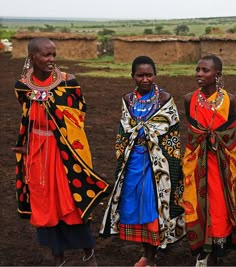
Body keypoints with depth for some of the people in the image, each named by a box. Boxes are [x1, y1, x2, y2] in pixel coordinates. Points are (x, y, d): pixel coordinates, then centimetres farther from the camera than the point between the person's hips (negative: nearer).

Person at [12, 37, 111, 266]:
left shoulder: (68, 82, -10)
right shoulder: (22, 86, -1)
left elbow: (79, 115, -2)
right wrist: (25, 146, 13)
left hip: (66, 151, -3)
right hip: (37, 153, 3)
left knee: (75, 202, 3)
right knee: (45, 203, 10)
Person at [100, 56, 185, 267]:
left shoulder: (165, 99, -5)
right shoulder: (128, 100, 7)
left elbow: (172, 134, -5)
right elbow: (123, 133, 13)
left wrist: (171, 165, -8)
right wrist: (121, 160, 10)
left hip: (157, 161, -4)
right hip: (133, 160, 4)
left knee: (153, 205, 0)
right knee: (135, 206, 9)